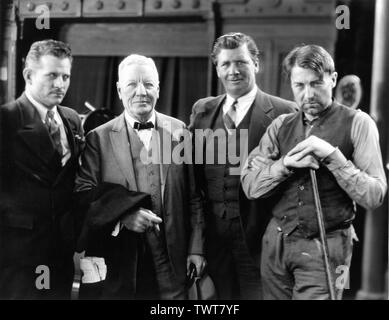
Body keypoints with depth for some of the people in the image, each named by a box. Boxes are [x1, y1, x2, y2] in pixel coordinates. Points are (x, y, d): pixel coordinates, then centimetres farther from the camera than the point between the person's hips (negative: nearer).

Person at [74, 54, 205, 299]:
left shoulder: (179, 132, 5)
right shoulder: (99, 138, 1)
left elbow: (194, 197, 5)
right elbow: (83, 194, -3)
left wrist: (196, 248, 1)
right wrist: (123, 216, -18)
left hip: (171, 263, 1)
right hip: (118, 266, -1)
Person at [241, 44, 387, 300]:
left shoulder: (356, 123, -5)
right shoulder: (281, 126, 6)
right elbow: (250, 186, 1)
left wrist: (331, 155, -20)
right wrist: (286, 164, -15)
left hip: (325, 248, -3)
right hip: (276, 242, 4)